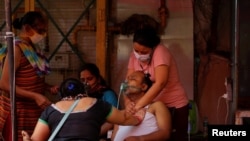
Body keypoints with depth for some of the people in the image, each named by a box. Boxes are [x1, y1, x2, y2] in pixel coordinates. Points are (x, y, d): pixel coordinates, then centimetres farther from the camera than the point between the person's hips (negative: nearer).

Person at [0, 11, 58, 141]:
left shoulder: (31, 47, 9)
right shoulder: (17, 48, -15)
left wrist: (48, 88, 2)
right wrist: (35, 96, -25)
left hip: (33, 111, 8)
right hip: (19, 113, -8)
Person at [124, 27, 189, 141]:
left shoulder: (160, 52, -20)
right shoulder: (134, 56, -2)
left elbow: (160, 83, -32)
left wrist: (138, 105, -36)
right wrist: (128, 103, -26)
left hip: (174, 106, -6)